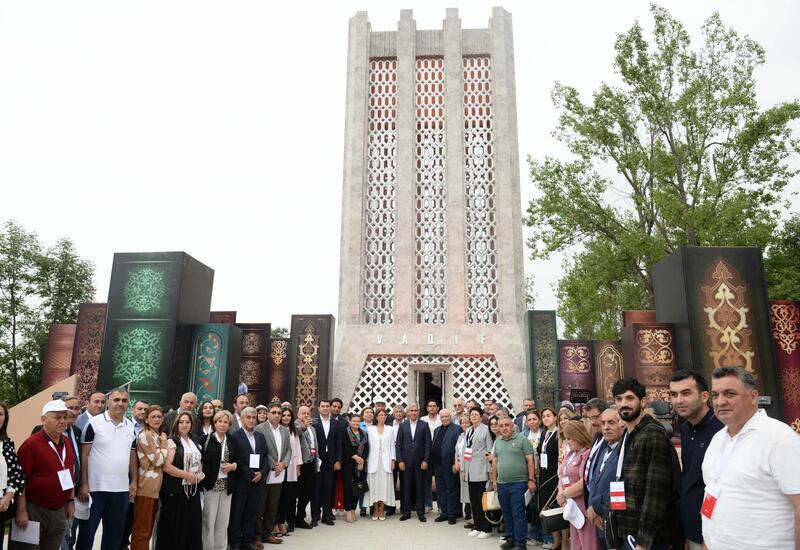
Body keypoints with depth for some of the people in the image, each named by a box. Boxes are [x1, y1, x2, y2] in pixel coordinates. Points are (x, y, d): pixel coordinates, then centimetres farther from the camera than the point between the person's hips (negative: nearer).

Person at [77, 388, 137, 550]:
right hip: (96, 487, -4)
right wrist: (84, 484, -11)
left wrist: (134, 481, 7)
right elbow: (84, 456, -7)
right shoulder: (94, 423, -7)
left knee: (115, 533, 13)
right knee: (88, 531, 7)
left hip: (121, 489, 4)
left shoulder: (131, 427, 7)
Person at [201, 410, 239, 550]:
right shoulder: (206, 439, -4)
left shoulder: (232, 441, 9)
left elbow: (238, 460, 16)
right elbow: (200, 460, -7)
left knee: (223, 520, 10)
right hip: (211, 484, -4)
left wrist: (233, 466, -4)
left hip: (227, 485, 4)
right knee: (209, 519, 1)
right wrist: (202, 477, -15)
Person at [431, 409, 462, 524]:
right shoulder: (437, 430, 16)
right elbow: (432, 446, 14)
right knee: (440, 491, 13)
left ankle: (452, 515, 13)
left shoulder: (457, 429, -6)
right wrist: (432, 463, 7)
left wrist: (456, 463, -16)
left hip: (449, 465, -6)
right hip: (437, 465, 7)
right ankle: (443, 513, 24)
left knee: (451, 491, 3)